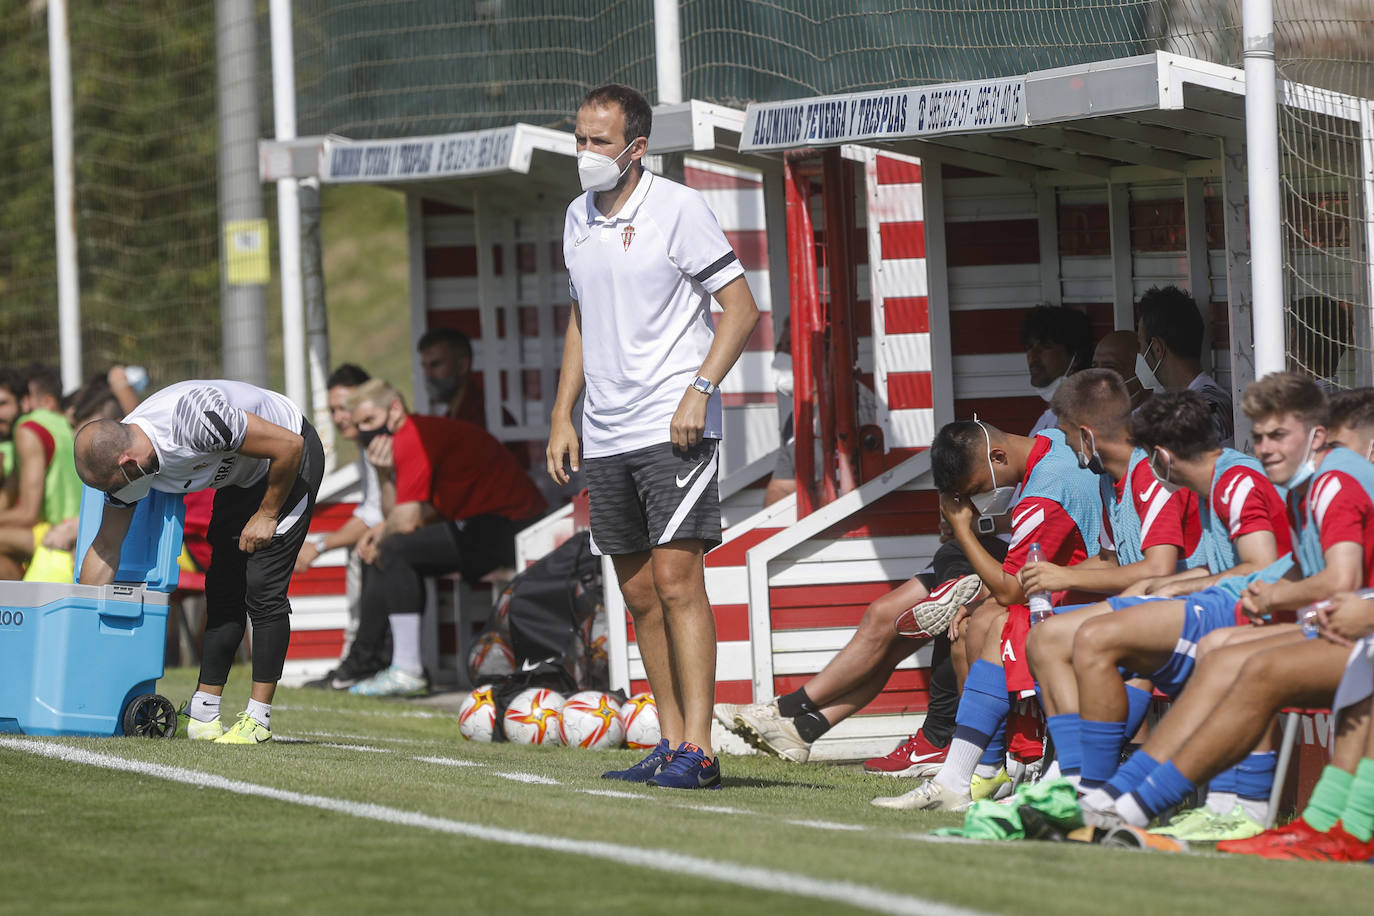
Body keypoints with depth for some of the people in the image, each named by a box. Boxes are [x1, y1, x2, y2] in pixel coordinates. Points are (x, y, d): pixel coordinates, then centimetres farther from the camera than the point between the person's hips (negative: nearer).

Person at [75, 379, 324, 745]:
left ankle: (258, 718, -8)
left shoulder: (192, 418, -39)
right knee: (223, 591, 2)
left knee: (263, 588, -13)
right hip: (243, 476, 7)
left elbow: (289, 445, -29)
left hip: (292, 458, -7)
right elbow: (105, 550, -4)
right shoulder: (123, 458, -15)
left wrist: (266, 515, -17)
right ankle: (203, 713, 7)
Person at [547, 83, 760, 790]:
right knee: (639, 594, 8)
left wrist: (700, 388, -18)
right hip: (605, 435, 7)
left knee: (677, 580, -13)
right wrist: (563, 416, 16)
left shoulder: (677, 209, -7)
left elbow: (741, 308, -7)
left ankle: (697, 750, -15)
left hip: (673, 428, -7)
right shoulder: (578, 219, 13)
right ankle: (670, 744, 14)